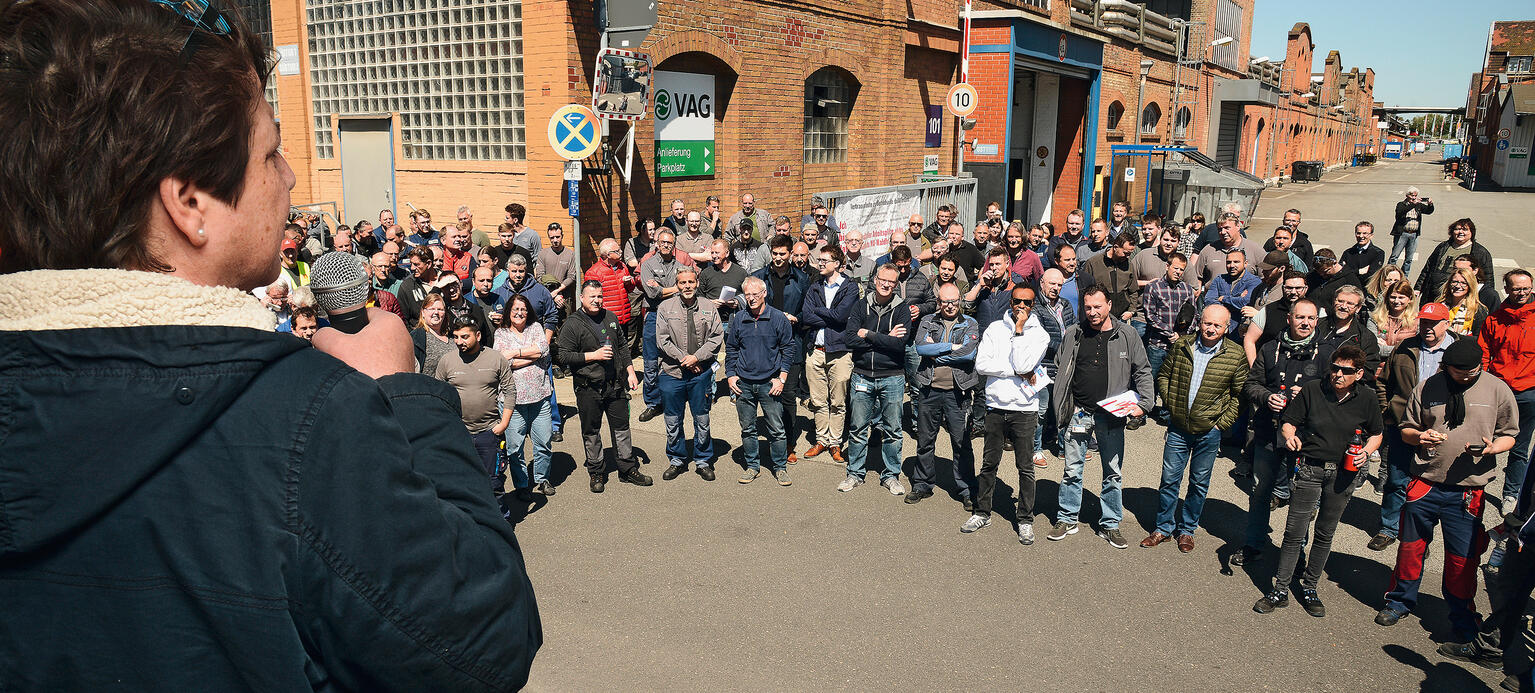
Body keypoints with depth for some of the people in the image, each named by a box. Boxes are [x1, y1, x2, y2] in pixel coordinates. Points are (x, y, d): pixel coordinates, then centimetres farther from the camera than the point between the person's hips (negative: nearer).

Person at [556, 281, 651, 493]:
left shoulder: (610, 318, 9)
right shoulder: (573, 324, -8)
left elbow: (623, 346, 18)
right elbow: (562, 356, -12)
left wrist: (630, 371, 10)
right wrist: (592, 356, -16)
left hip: (615, 385, 4)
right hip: (588, 389, -4)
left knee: (622, 427, 11)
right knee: (591, 433, 7)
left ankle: (628, 469, 22)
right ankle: (596, 473, 21)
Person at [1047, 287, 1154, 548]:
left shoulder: (1127, 335, -1)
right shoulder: (1072, 335, 3)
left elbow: (1143, 372, 5)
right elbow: (1059, 369, 12)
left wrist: (1143, 403, -7)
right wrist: (1061, 406, 2)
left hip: (1111, 415, -1)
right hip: (1079, 413, 1)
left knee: (1112, 473, 7)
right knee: (1072, 470, 7)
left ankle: (1110, 524, 20)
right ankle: (1067, 520, 21)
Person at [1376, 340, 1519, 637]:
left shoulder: (1497, 390, 1)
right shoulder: (1427, 388, 3)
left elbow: (1508, 435, 7)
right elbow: (1406, 430, 12)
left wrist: (1492, 447, -14)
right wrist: (1419, 436, -11)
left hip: (1468, 491, -1)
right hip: (1424, 484, 1)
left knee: (1462, 558, 3)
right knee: (1411, 546, 12)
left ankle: (1462, 619, 23)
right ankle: (1400, 601, 31)